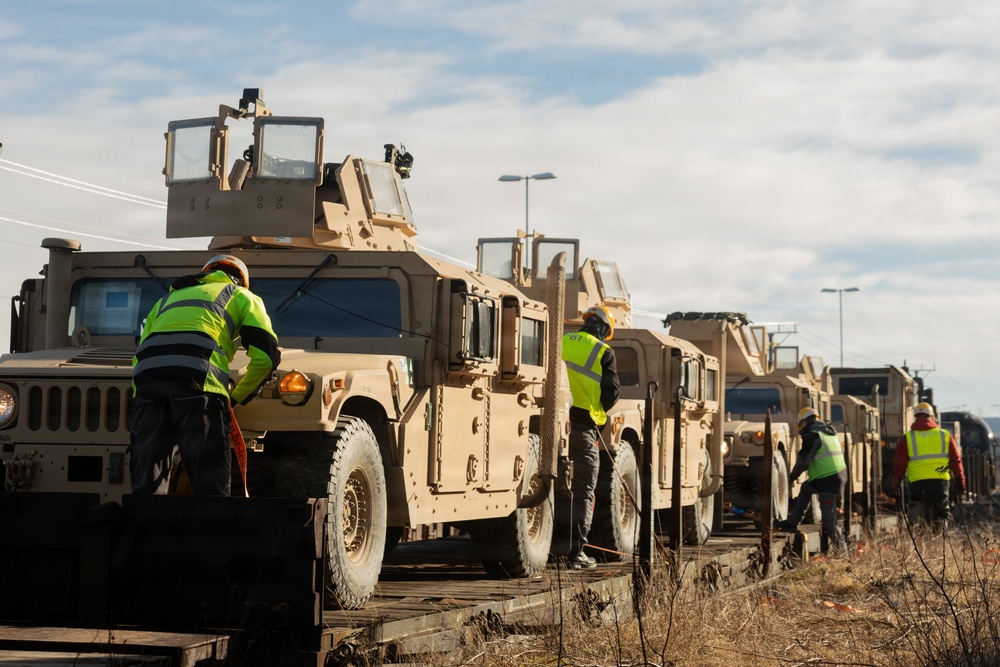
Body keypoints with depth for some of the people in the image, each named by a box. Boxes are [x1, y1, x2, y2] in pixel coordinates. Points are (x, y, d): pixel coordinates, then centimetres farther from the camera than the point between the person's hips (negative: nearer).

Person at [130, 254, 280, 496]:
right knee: (210, 484, -2)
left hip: (147, 380, 4)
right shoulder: (242, 297, 26)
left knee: (146, 486, 9)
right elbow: (265, 356, 12)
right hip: (198, 381, -4)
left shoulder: (167, 300, 39)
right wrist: (235, 398, 23)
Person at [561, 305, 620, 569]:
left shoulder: (560, 344, 11)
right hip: (583, 425, -4)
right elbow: (611, 391, -2)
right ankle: (575, 551, -4)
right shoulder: (603, 352, -1)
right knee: (583, 491, 1)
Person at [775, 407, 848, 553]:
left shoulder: (812, 435, -10)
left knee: (828, 514, -3)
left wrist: (792, 477, 2)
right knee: (806, 488, 26)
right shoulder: (830, 433, 17)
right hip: (839, 475, 10)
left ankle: (840, 545, 2)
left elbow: (804, 460, -12)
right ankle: (792, 523, 29)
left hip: (827, 479, -10)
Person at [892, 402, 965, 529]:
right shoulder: (945, 435, 8)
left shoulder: (907, 438, 4)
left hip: (918, 483, -1)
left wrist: (896, 484, 15)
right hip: (941, 482, 1)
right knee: (941, 517, 11)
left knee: (921, 519, 3)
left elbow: (900, 464, 4)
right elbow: (956, 460, 10)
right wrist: (960, 480, 19)